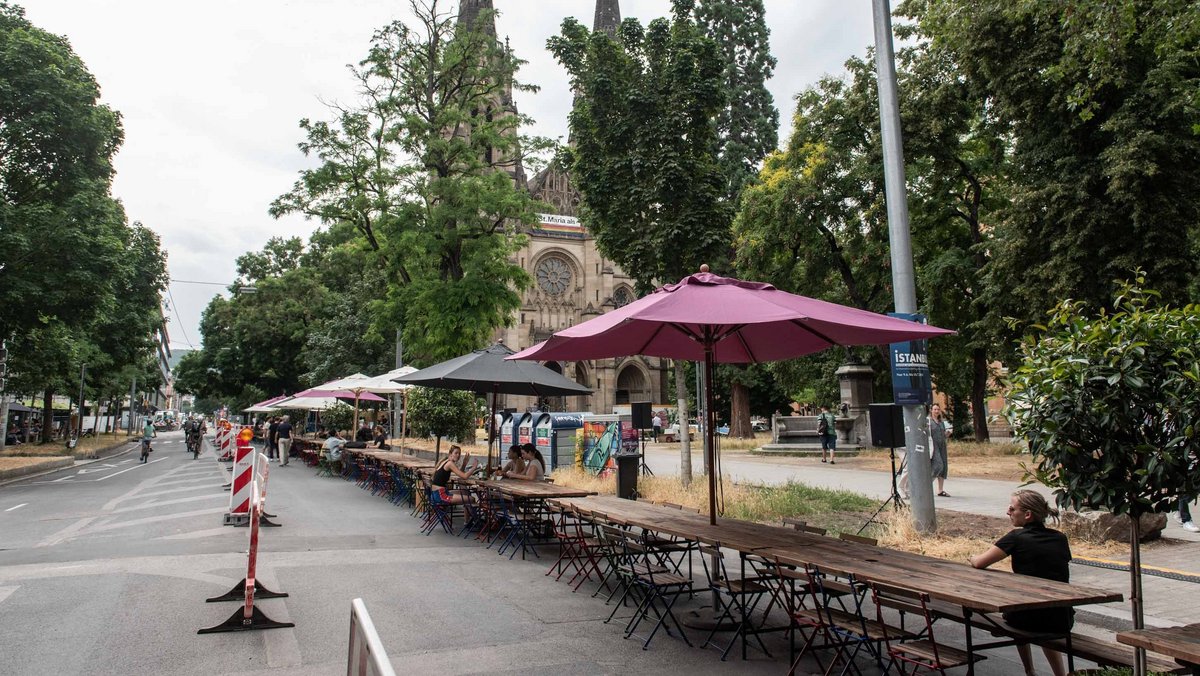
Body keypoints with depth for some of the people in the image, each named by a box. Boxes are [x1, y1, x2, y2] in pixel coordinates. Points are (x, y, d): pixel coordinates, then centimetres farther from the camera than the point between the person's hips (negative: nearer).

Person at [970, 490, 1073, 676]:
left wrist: (972, 558, 14)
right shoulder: (1060, 538, 4)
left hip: (1029, 618, -4)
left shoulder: (1017, 537, -11)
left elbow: (979, 563, -9)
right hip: (1062, 620, 4)